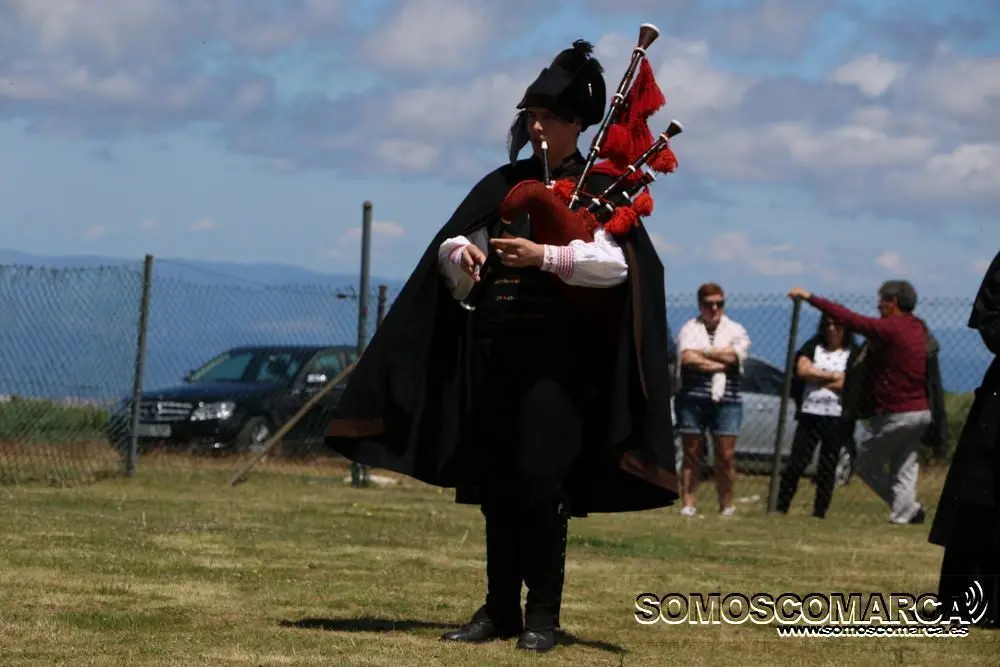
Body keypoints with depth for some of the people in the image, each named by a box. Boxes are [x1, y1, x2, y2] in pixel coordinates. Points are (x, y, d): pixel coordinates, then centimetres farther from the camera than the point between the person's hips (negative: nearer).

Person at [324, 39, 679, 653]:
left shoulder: (601, 189, 2)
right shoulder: (504, 183, 15)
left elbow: (617, 263, -13)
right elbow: (448, 246, 11)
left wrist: (544, 257, -23)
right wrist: (460, 252, -13)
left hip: (557, 355, -5)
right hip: (493, 349, 5)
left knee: (541, 478, -10)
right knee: (496, 482, 5)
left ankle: (543, 613, -4)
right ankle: (500, 607, 11)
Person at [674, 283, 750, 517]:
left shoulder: (736, 331, 10)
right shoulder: (689, 329, 7)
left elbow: (732, 354, -9)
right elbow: (688, 358, -11)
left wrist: (701, 353, -6)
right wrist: (720, 365, -10)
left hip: (726, 401, 1)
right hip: (692, 398, -1)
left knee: (726, 456, -1)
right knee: (691, 454, 2)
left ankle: (726, 505, 7)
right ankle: (688, 504, 4)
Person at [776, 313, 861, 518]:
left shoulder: (853, 354, 3)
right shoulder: (812, 347, 12)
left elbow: (849, 383, -10)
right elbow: (802, 370, -3)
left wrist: (816, 377, -2)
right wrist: (832, 376, -5)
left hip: (837, 418, -2)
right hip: (810, 414, 2)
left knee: (828, 468, 2)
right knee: (796, 462, -3)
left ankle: (820, 512, 7)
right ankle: (780, 507, 1)